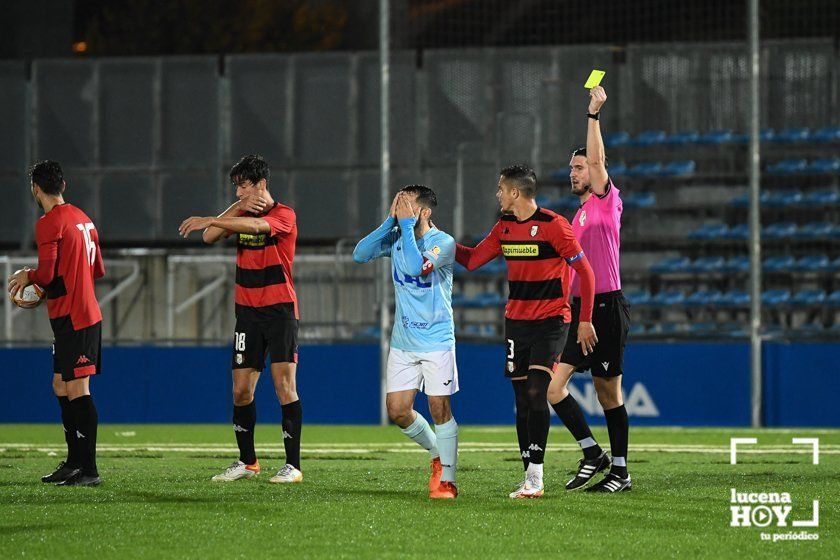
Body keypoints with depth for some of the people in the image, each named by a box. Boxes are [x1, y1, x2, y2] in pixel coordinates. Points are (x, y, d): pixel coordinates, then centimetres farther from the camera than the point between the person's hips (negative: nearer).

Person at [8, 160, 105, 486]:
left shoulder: (49, 223, -13)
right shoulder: (82, 218, 15)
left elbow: (46, 274, -19)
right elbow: (98, 269, 20)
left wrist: (27, 277, 2)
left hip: (71, 318, -9)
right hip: (87, 314, 9)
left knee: (77, 390, -9)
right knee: (61, 387, 17)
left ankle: (89, 470, -11)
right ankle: (74, 462, 22)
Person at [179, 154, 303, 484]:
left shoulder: (284, 215, -8)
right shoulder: (241, 215, 13)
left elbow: (257, 225, -28)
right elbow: (210, 237, -1)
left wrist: (208, 220, -33)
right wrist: (237, 208, -10)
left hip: (280, 309, -6)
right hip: (247, 310, 6)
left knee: (285, 385, -11)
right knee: (241, 390, 4)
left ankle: (293, 465, -10)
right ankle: (247, 462, 15)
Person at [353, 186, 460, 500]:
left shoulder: (443, 242, -12)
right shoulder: (396, 237, 5)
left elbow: (417, 267, -29)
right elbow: (360, 254, -6)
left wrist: (407, 226, -21)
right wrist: (390, 222, -10)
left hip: (436, 341, -6)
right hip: (402, 342, 6)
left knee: (440, 409, -4)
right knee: (397, 409, 3)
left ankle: (446, 480, 4)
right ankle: (437, 455, 26)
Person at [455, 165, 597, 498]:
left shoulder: (553, 225, -13)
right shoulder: (504, 227, 8)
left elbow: (585, 271, -11)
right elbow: (472, 260, 17)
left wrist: (585, 321, -13)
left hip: (550, 321, -6)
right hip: (516, 321, 6)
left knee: (536, 393, -17)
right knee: (522, 401, 4)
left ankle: (536, 477, -16)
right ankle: (530, 480, 6)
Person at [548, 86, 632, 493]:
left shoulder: (605, 202, -2)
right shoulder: (579, 216, 20)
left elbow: (597, 159, -17)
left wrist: (594, 114, -18)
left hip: (606, 308, -8)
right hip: (580, 308, 8)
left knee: (608, 393, -3)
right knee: (552, 384, -3)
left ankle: (620, 470, 5)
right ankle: (592, 453, 3)